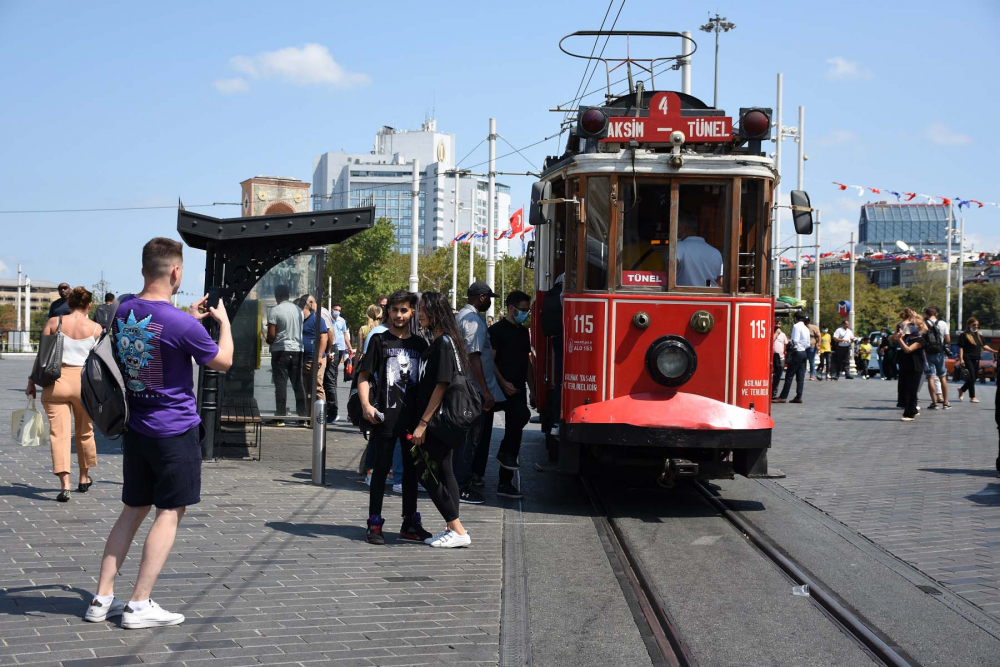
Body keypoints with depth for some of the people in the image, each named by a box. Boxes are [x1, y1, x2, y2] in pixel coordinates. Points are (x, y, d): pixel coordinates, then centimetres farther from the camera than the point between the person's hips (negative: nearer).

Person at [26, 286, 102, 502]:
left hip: (56, 381, -1)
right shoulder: (96, 328, 1)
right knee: (85, 432, 19)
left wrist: (32, 381, 9)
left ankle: (64, 484, -15)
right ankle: (84, 478, 33)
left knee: (59, 433, -2)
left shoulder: (54, 322, 1)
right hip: (84, 382, 1)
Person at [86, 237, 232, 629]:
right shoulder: (180, 324, -20)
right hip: (175, 431, -7)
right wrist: (224, 321, 9)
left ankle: (102, 598, 14)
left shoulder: (122, 311, 2)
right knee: (170, 513, 2)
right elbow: (223, 362, -6)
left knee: (133, 509, 15)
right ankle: (139, 605, 1)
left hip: (136, 429, 7)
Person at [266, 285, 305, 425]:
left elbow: (271, 336, -11)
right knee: (298, 384, 10)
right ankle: (302, 415, 11)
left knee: (281, 384, -2)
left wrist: (267, 340, 8)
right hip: (297, 350, 4)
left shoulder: (274, 311, -10)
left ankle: (281, 417, -3)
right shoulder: (299, 310, 6)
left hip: (280, 351, -4)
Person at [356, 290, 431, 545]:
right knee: (382, 467, -1)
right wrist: (366, 404, -18)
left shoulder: (420, 344, 10)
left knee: (412, 468, 10)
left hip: (413, 416, 4)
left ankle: (410, 523, 20)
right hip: (385, 416, -4)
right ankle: (375, 524, 5)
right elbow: (363, 376, -3)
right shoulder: (380, 340, -1)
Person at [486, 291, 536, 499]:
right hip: (503, 390, -7)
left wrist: (532, 390, 16)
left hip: (518, 391, 7)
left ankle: (505, 483, 8)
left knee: (514, 431, 5)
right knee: (522, 415, -27)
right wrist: (503, 383, -23)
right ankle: (506, 453, -4)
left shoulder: (523, 332, 17)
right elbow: (490, 360, -12)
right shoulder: (497, 330, -6)